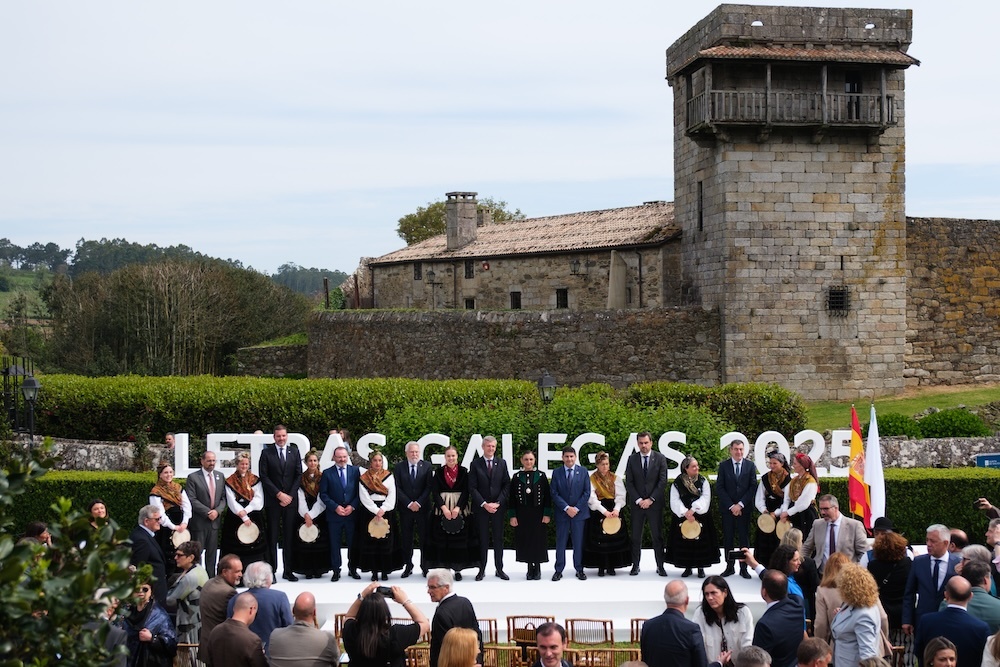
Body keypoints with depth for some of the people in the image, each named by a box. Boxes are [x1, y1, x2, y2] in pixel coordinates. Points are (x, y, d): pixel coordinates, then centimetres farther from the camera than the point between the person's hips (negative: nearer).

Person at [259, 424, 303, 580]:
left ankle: (288, 571, 7)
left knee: (289, 536, 3)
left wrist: (290, 495, -4)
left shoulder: (294, 451, 9)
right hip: (273, 501, -2)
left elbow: (299, 475, 7)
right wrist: (279, 494, -10)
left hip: (291, 499, 2)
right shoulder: (267, 453, 2)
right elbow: (264, 476, -3)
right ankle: (271, 570, 3)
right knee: (272, 536, -1)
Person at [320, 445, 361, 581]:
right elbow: (323, 494, -1)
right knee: (335, 543, 2)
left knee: (352, 543, 7)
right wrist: (335, 507, -11)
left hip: (352, 513, 1)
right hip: (334, 514, -1)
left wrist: (352, 506, -8)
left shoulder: (355, 471, 6)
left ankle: (352, 569, 18)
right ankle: (336, 570, 9)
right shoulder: (327, 473, 2)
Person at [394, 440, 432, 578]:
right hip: (405, 508, 0)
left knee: (424, 538, 1)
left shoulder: (427, 466, 3)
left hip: (423, 507, 0)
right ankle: (408, 566, 11)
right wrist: (409, 503, -9)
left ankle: (425, 566, 8)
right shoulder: (399, 467, 3)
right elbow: (397, 488, -1)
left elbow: (428, 487, -1)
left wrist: (418, 503, -10)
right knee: (406, 539, 3)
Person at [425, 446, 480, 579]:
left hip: (460, 509, 0)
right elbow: (435, 492, -2)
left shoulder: (463, 472, 3)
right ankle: (444, 568, 4)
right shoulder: (439, 472, 4)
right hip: (442, 509, 1)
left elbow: (466, 491, -3)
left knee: (460, 539, -1)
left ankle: (458, 569, 4)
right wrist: (444, 508, -14)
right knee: (442, 538, -1)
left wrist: (458, 508, -14)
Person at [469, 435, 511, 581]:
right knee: (483, 539, 2)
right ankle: (482, 569, 7)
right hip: (481, 508, -1)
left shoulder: (502, 463, 7)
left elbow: (507, 485, 4)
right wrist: (484, 504, -11)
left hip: (498, 507, 1)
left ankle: (499, 569, 12)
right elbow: (472, 488, -3)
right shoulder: (475, 465, 1)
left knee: (498, 538, 5)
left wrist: (498, 503, -7)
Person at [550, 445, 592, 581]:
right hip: (561, 513, 0)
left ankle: (579, 569, 13)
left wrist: (576, 508, -9)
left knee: (579, 542, 5)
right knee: (560, 543, 3)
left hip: (579, 512, 0)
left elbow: (587, 492, 1)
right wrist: (566, 508, -12)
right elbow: (554, 493, -2)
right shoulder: (556, 473, 3)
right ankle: (559, 570, 9)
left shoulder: (583, 472, 4)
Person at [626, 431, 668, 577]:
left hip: (655, 503, -1)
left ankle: (660, 566, 7)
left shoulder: (660, 459, 1)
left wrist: (651, 499, -10)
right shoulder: (632, 459, 5)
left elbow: (663, 482, -3)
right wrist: (638, 500, -8)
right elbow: (629, 483, 2)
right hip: (637, 503, 1)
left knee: (657, 536, 2)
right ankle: (635, 565, 9)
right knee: (636, 537, 3)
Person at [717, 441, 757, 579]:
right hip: (727, 508, 0)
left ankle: (744, 568, 4)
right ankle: (730, 566, 8)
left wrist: (741, 504, -9)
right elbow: (719, 487, 0)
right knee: (728, 538, 2)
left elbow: (753, 487, 0)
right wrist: (731, 505, -8)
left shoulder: (750, 465, 5)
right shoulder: (723, 466, 4)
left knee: (744, 538, 0)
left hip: (744, 508, 0)